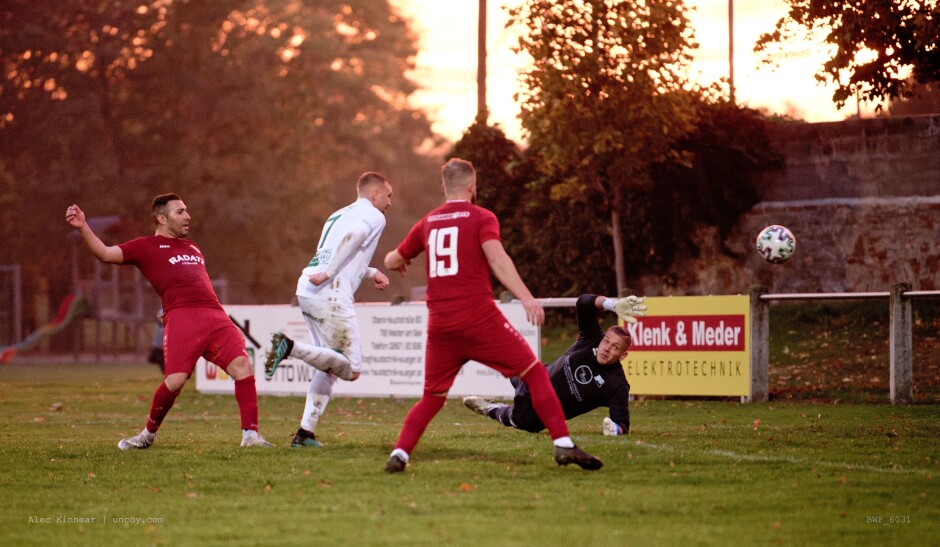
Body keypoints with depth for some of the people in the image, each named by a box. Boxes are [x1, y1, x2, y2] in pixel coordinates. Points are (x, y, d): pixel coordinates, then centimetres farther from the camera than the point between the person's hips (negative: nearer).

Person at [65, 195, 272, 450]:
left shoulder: (193, 249, 31)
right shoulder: (146, 247, 12)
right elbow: (106, 254, 1)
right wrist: (83, 227, -11)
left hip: (215, 315, 5)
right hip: (181, 316, -5)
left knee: (242, 364, -13)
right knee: (175, 381, -15)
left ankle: (250, 435, -10)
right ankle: (148, 434, 10)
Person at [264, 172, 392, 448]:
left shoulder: (339, 215, 27)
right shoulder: (373, 216, 2)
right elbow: (352, 238, -18)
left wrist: (370, 273, 33)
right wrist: (329, 274, -18)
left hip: (306, 290, 9)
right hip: (331, 294, -9)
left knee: (330, 366, 17)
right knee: (350, 370, -7)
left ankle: (305, 432, 10)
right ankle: (291, 347, -23)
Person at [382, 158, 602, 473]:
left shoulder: (427, 223, 15)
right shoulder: (481, 218, 1)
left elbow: (392, 261, 26)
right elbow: (497, 258, -16)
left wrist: (399, 263, 50)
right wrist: (526, 298, -25)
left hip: (439, 324, 4)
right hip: (479, 317, -4)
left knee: (432, 397, 17)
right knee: (535, 374, 2)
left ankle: (399, 454, 0)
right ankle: (563, 445, -8)